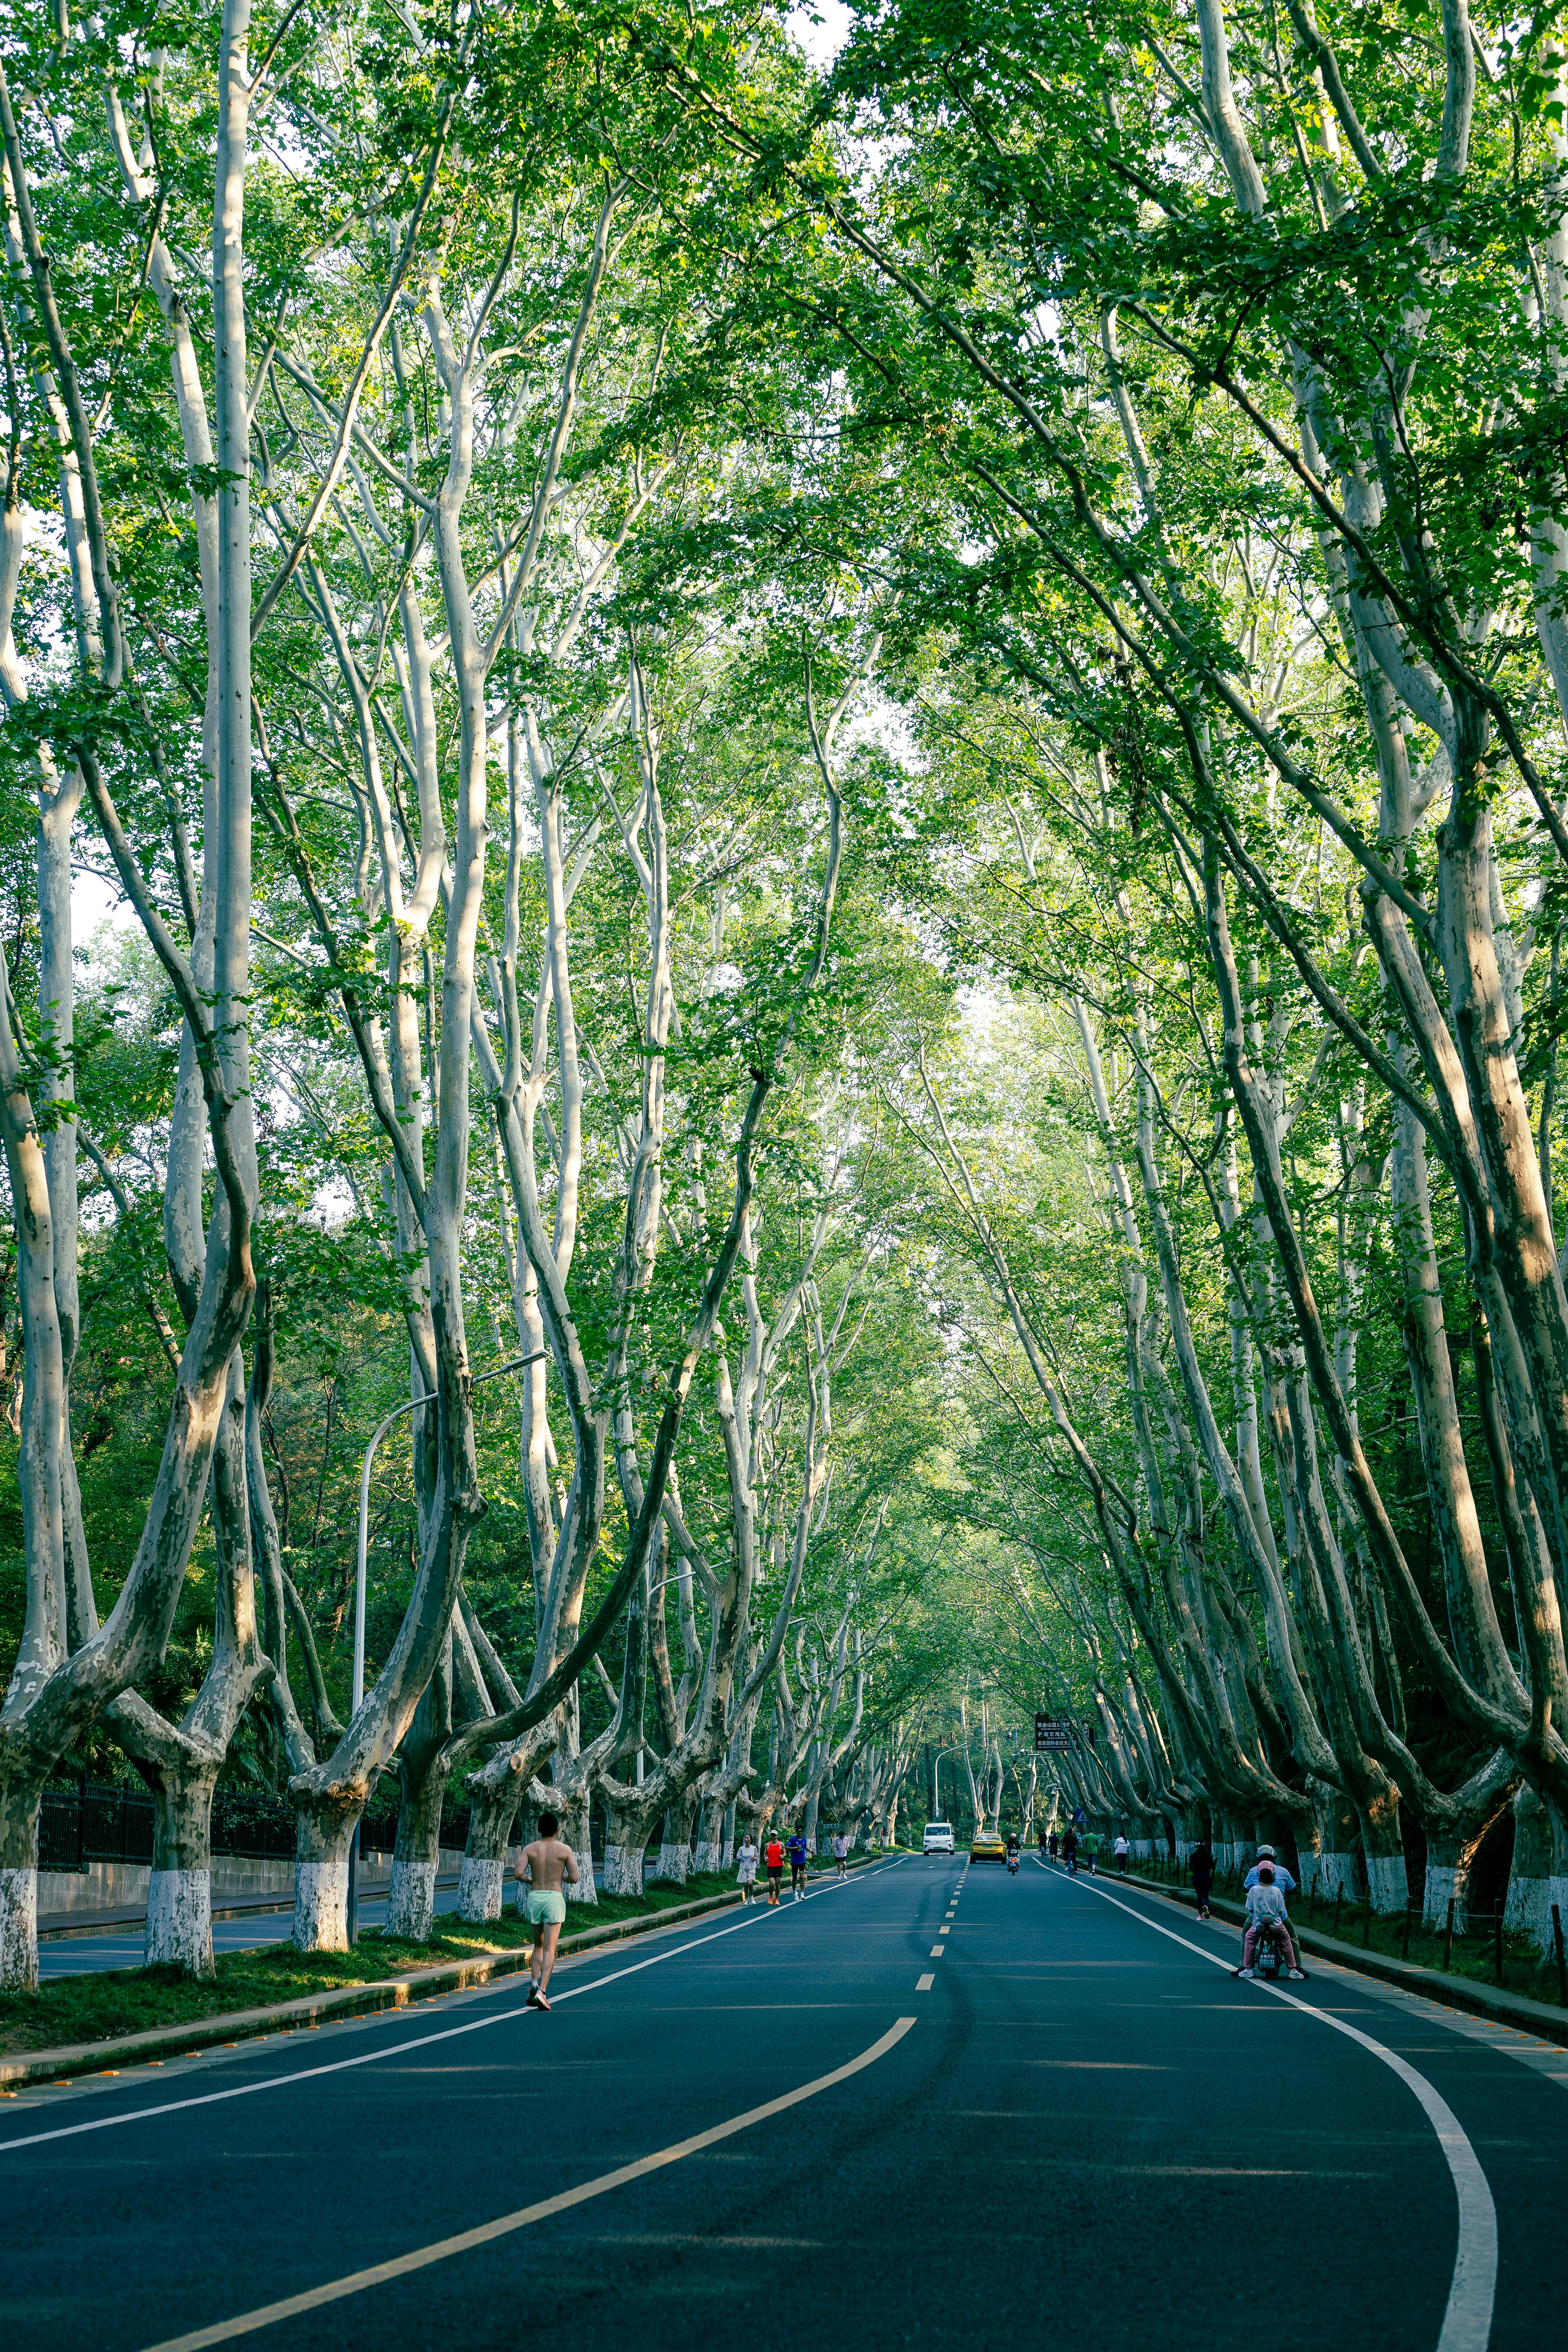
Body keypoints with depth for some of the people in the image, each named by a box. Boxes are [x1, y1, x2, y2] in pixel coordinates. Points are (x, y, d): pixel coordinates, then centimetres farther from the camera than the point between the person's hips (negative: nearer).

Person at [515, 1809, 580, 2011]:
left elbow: (519, 1874, -10)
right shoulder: (565, 1850, 0)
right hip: (555, 1898, -2)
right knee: (549, 1949, -3)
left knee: (538, 1946, 20)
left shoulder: (530, 1849, 2)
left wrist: (530, 1881, 11)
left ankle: (534, 1983, 1)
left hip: (534, 1897, 2)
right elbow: (574, 1879, -3)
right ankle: (541, 1991, -18)